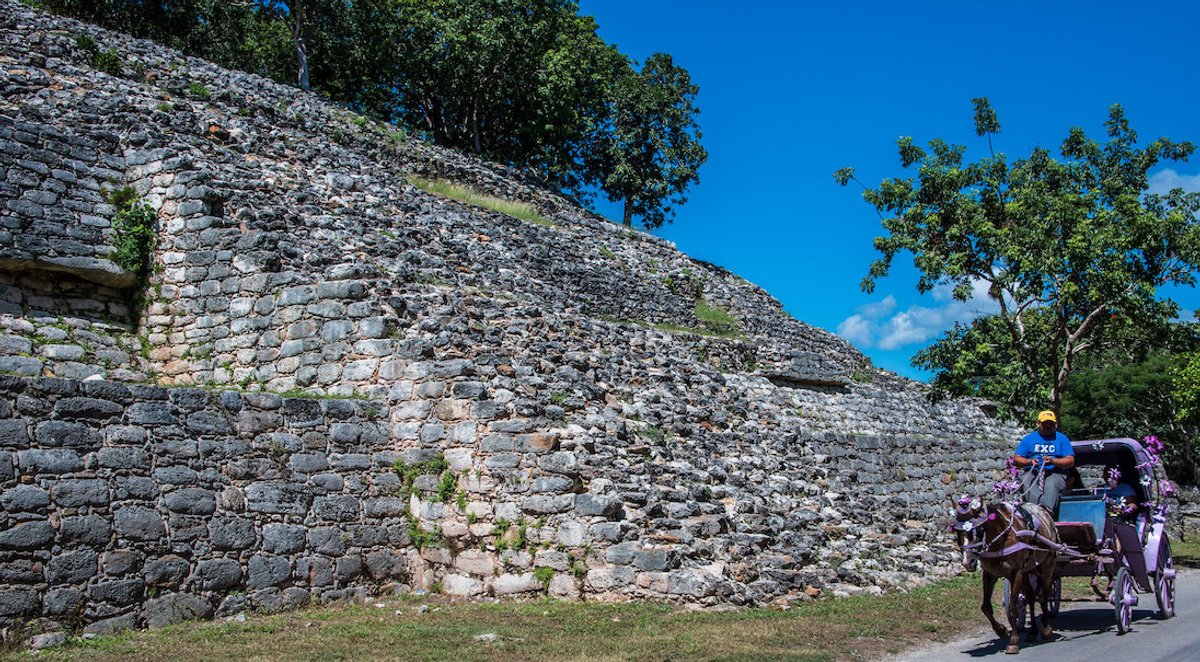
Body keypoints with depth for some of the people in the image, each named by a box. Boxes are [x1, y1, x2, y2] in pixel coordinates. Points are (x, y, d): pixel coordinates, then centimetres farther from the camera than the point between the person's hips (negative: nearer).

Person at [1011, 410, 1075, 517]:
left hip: (1055, 473, -1)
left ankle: (1046, 510, -60)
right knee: (1027, 484, -34)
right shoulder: (1029, 438, 19)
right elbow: (1016, 460, 12)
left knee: (1051, 485, -36)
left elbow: (1070, 461, 5)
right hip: (1032, 472, 1)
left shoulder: (1062, 438, 16)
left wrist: (1053, 461, -13)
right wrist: (1030, 462, -9)